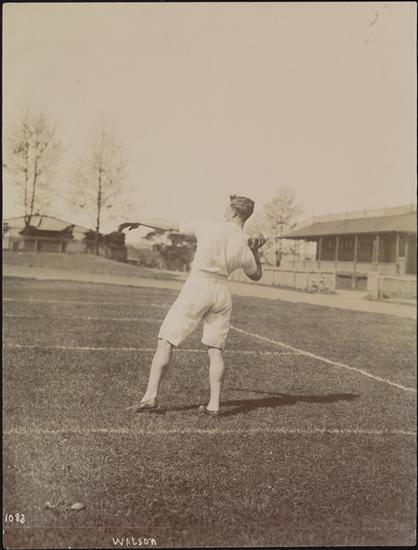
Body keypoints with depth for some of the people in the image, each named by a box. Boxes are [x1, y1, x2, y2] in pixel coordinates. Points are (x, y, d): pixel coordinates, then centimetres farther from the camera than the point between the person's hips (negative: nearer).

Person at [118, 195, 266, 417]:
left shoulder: (209, 227, -3)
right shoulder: (246, 245, 5)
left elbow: (171, 225, 4)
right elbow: (256, 275, 22)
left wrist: (139, 222, 15)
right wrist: (256, 251, 17)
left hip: (197, 286, -4)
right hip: (222, 292, 4)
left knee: (165, 342, 2)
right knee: (216, 349, 11)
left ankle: (150, 396, -2)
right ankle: (214, 404, 8)